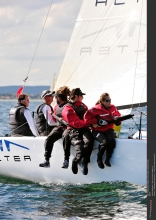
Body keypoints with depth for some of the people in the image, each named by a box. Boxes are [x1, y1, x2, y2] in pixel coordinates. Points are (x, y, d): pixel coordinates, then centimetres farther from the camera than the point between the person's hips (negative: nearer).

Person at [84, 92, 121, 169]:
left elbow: (117, 115, 22)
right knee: (105, 142, -32)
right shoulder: (97, 109, -13)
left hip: (108, 129, 4)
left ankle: (107, 160, -8)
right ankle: (99, 159, -4)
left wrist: (117, 118, 1)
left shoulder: (113, 108, 5)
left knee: (112, 141, -28)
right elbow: (87, 116, -13)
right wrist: (93, 123, -15)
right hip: (98, 130, -4)